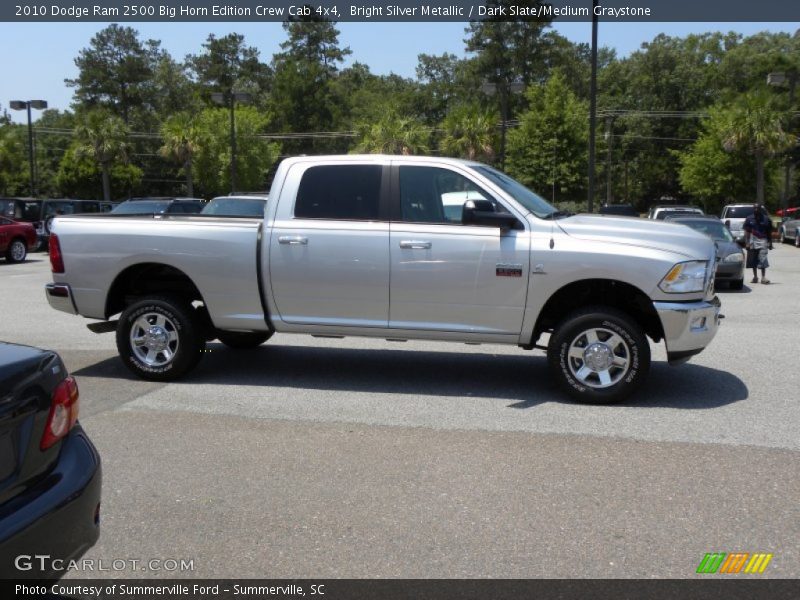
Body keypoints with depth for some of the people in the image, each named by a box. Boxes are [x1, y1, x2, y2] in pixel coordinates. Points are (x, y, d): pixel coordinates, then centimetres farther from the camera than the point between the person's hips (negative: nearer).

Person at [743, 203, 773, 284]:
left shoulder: (766, 219, 4)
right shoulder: (749, 219, 5)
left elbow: (769, 232, 9)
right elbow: (746, 232, 5)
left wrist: (770, 243, 8)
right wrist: (746, 243, -4)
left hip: (763, 242, -2)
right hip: (753, 243, 2)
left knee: (763, 260, -12)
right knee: (753, 261, 8)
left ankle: (763, 277, -12)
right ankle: (755, 277, 18)